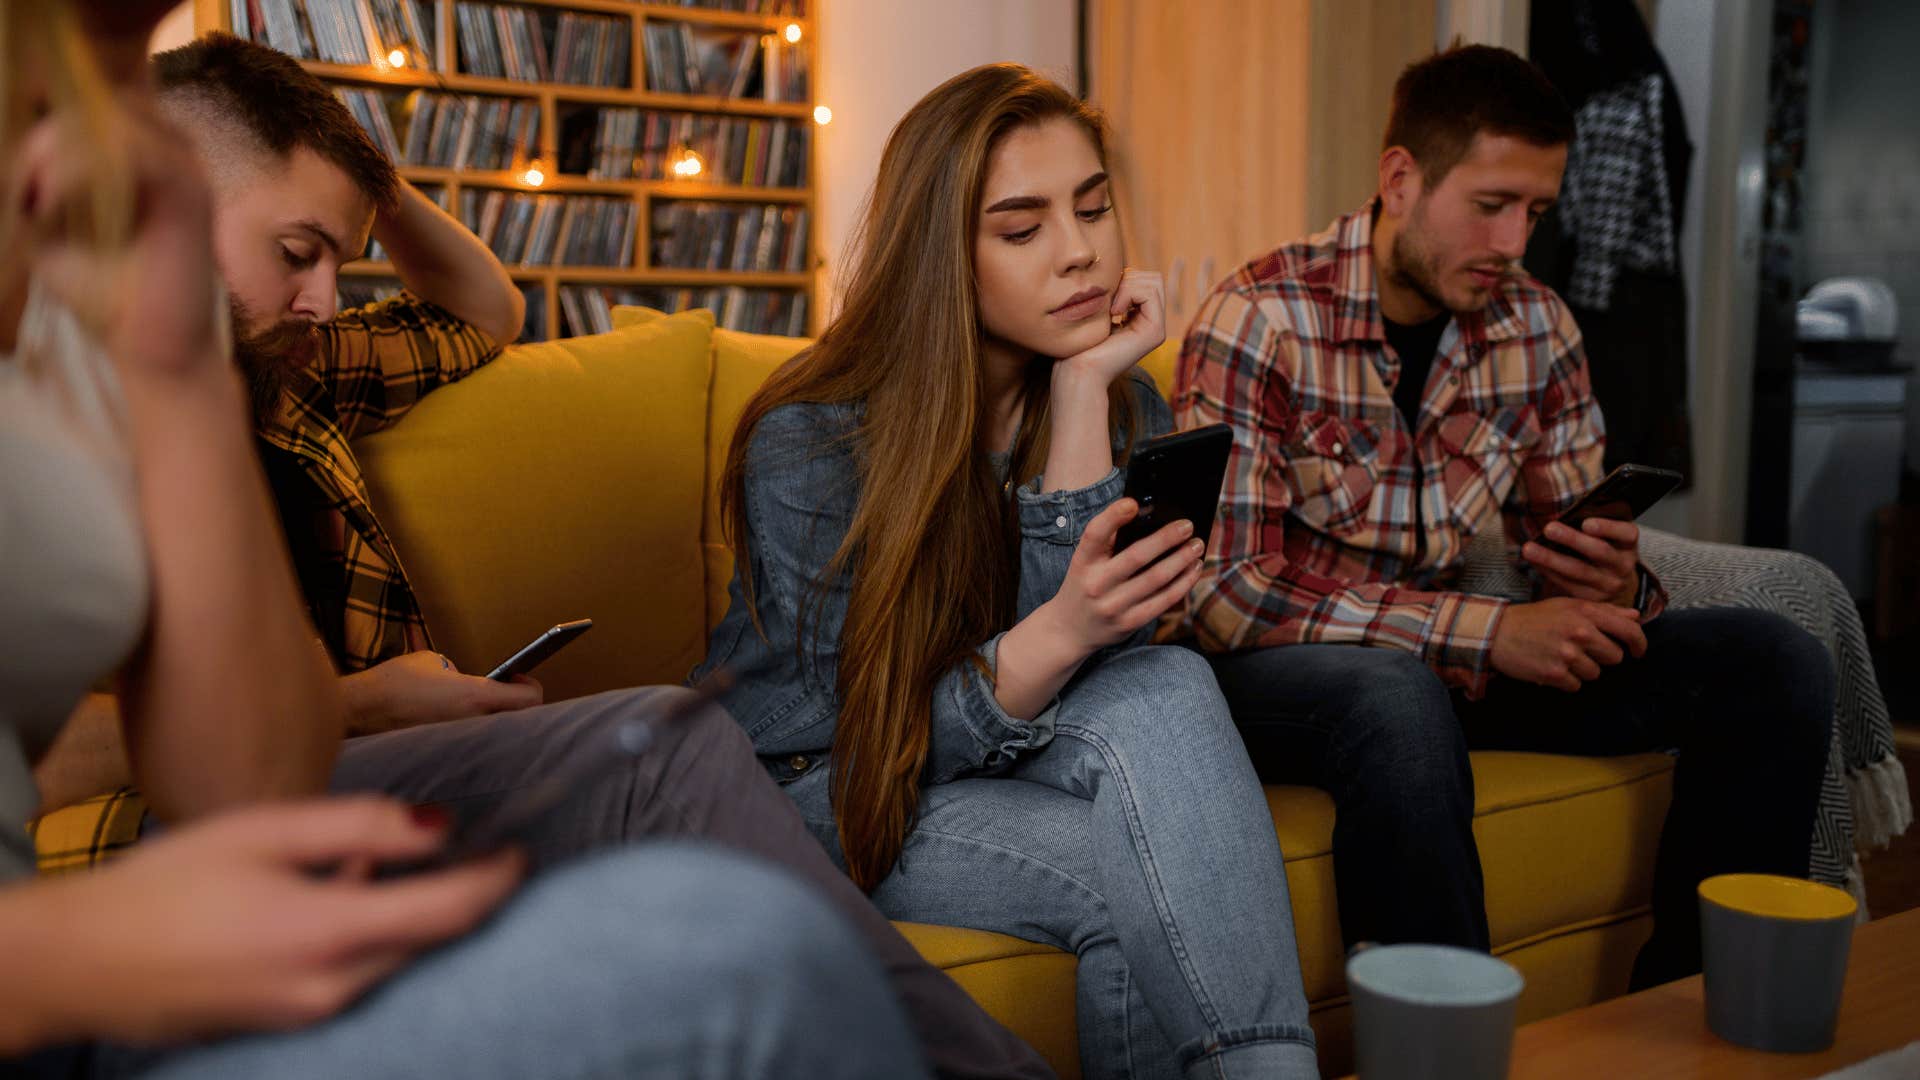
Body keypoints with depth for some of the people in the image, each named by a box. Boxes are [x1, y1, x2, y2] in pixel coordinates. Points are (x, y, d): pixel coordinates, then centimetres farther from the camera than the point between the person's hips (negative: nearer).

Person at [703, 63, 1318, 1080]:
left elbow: (1086, 684, -17)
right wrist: (1062, 632, -39)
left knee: (1168, 687, -30)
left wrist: (1083, 389, -21)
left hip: (991, 762, 5)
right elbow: (892, 743, -18)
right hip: (817, 796, -4)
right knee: (1143, 876, -32)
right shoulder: (807, 443, -18)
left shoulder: (1124, 406, -3)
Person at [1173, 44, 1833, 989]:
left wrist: (1613, 585, -18)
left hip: (1468, 659, 6)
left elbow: (1574, 539, 9)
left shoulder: (1536, 327, 3)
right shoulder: (1259, 322, -16)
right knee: (1398, 695, -41)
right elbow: (1223, 589, -22)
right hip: (1283, 667, -6)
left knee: (1777, 663, -7)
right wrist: (1486, 632, -26)